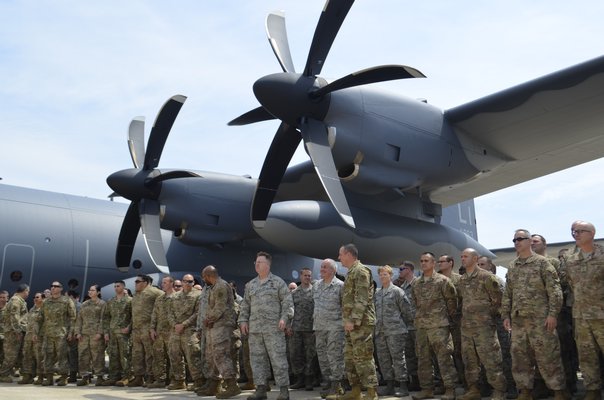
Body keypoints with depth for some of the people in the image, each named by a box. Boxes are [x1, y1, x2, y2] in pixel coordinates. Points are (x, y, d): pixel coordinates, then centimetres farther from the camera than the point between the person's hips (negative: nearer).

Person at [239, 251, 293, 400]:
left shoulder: (278, 282, 2)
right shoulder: (250, 285, 16)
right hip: (254, 328, 5)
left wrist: (284, 317, -13)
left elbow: (287, 301, -2)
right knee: (257, 359, 5)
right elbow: (245, 305, 18)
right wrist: (243, 320, 8)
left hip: (273, 328, -5)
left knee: (278, 358, -5)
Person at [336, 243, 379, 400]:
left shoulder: (361, 271, -10)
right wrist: (347, 321, 20)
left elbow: (361, 299, -19)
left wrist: (353, 320, -23)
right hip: (351, 323, 10)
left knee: (363, 357, -9)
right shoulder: (351, 272, 20)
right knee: (350, 357, 12)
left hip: (361, 323, -10)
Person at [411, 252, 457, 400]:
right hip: (421, 326, 6)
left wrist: (448, 317, 5)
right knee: (423, 359, 9)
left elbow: (452, 300, 1)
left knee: (444, 358, -5)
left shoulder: (442, 280, -3)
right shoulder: (416, 283, 12)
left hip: (439, 325, -6)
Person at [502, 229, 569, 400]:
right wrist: (506, 315, 11)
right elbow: (507, 294, 17)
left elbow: (554, 290, -8)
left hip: (540, 318, -6)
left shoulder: (541, 262, -3)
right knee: (519, 356, 8)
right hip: (518, 319, 6)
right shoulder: (512, 267, 14)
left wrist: (552, 314, -15)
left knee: (548, 356, -2)